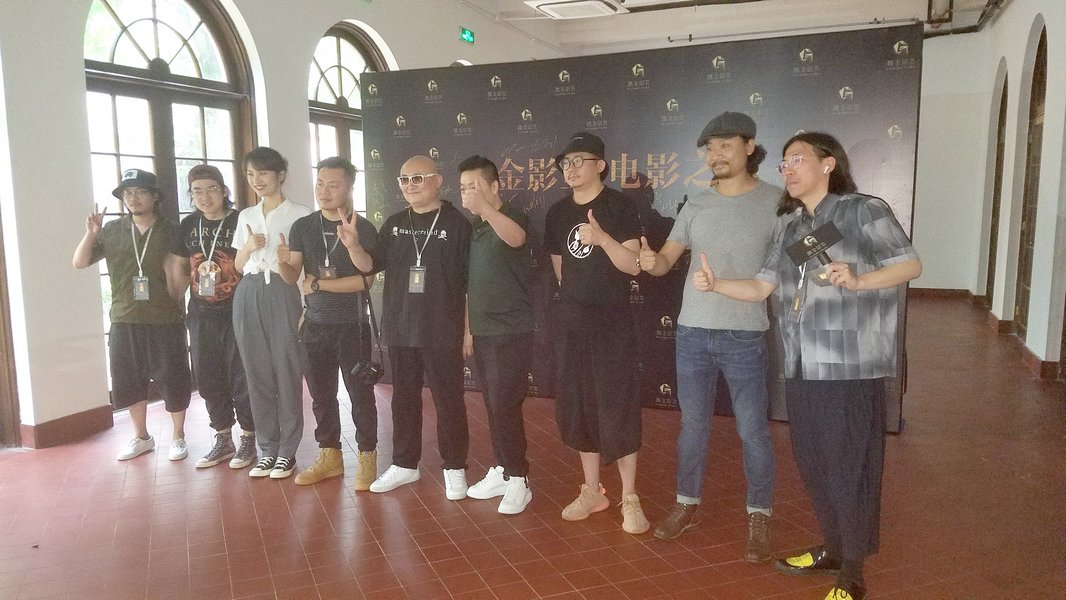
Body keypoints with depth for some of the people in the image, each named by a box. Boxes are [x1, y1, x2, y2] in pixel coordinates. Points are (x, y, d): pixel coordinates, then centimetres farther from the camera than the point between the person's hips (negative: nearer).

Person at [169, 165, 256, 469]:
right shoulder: (189, 225, 6)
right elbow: (182, 268, 16)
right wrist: (172, 302, 12)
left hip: (236, 314, -5)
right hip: (201, 316, 5)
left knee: (240, 378, 2)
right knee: (208, 378, 12)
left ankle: (248, 440, 17)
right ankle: (223, 440, 26)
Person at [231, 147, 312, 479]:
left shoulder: (300, 214, 1)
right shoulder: (245, 216, 16)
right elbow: (238, 265, 18)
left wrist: (290, 258, -20)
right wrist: (249, 247, -2)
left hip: (283, 294, -4)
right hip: (249, 297, 5)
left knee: (287, 373, -2)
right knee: (257, 374, 6)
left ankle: (287, 451, 9)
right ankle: (267, 449, 17)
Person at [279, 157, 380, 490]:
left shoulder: (363, 228, -7)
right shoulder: (302, 227, 4)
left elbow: (364, 280, -15)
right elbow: (293, 276, -3)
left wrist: (318, 284, -14)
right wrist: (281, 263, -25)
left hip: (352, 325, -4)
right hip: (315, 324, 4)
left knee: (360, 393, 3)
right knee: (321, 394, 13)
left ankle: (367, 457, 17)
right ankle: (330, 456, 27)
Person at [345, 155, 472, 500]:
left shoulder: (456, 223, -5)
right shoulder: (394, 224, 9)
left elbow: (471, 281, -5)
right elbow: (370, 266, 5)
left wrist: (469, 327, -7)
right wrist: (353, 245, -15)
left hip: (443, 331, -4)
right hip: (400, 330, 5)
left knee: (448, 400, 4)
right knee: (404, 398, 14)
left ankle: (454, 468, 17)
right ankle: (404, 465, 27)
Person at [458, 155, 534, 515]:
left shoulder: (511, 217, -10)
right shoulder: (473, 227, 12)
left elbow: (516, 238, -37)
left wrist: (484, 206, -53)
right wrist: (468, 329, 17)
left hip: (511, 332, -7)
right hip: (483, 333, 7)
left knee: (505, 406, -6)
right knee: (493, 407, 13)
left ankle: (519, 480, 6)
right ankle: (501, 470, 25)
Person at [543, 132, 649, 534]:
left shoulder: (618, 206, -7)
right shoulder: (558, 213, 9)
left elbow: (634, 265, -15)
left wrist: (602, 238, -29)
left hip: (612, 325, -5)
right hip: (571, 325, 6)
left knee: (618, 410, -3)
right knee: (577, 409, 10)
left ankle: (630, 498, 9)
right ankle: (592, 490, 24)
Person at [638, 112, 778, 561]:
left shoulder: (775, 202, -3)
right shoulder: (695, 206, 7)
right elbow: (668, 260, 5)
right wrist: (651, 260, -17)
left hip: (746, 336, -3)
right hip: (692, 331, 3)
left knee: (753, 430, 3)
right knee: (692, 425, 13)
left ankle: (759, 518, 19)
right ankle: (687, 504, 28)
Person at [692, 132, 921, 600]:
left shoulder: (864, 210, -5)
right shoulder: (788, 224, 13)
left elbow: (910, 265, -7)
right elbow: (762, 287, 10)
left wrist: (857, 281, -23)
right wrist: (715, 284, -6)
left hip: (849, 367, -6)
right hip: (801, 367, 6)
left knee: (849, 468, 2)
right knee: (813, 465, 15)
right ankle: (832, 549, 35)